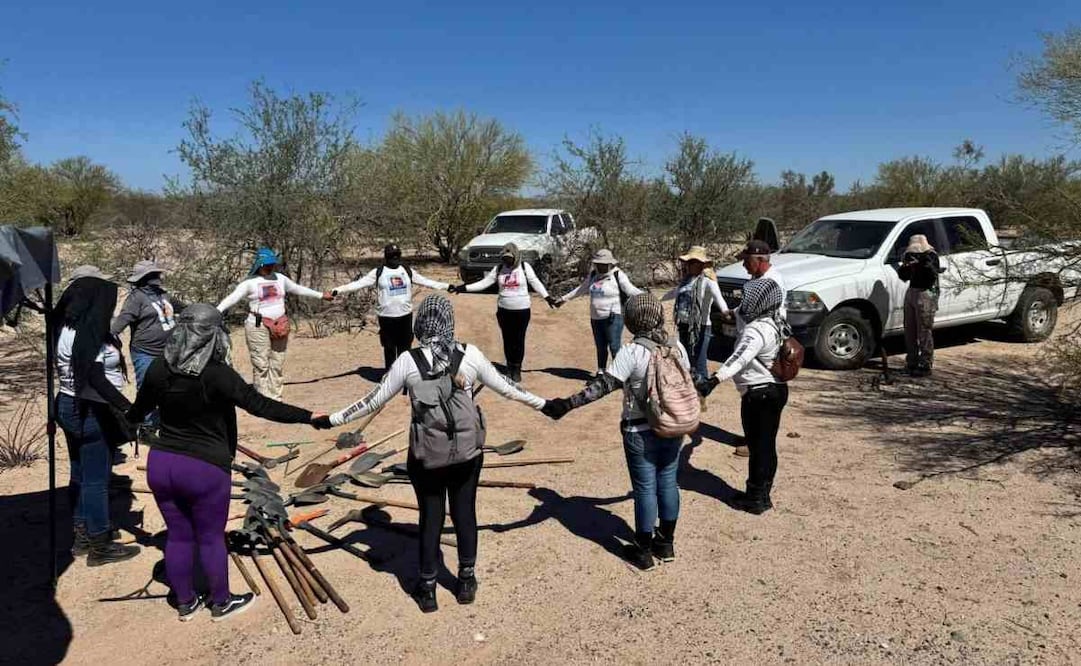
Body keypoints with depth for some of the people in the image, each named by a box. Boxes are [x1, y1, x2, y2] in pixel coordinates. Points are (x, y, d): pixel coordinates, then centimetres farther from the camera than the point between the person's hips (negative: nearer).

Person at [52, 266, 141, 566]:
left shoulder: (67, 327, 7)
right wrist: (130, 409, -33)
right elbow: (96, 378, -29)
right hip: (90, 412, -10)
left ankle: (82, 535, 32)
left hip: (70, 406, 10)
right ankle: (100, 547, 10)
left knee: (80, 474, 19)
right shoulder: (88, 332, -22)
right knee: (96, 479, 0)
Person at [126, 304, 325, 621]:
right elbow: (261, 406, -21)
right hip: (205, 469, -5)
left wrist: (125, 421, 38)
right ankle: (221, 603, 29)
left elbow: (140, 408, 14)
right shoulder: (218, 375, -20)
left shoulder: (159, 369, -3)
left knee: (178, 536, 18)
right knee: (211, 538, 12)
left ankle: (185, 603, 33)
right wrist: (310, 416, -15)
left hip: (161, 463, 5)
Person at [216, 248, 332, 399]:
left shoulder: (280, 278, 11)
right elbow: (232, 298, -14)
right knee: (261, 365, -3)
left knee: (277, 365, 10)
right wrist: (217, 311, -29)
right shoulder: (250, 282, -5)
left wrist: (321, 295, 29)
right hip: (258, 327, -5)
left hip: (280, 326, 5)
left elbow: (299, 289, 23)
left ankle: (275, 399, 18)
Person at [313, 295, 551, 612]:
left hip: (426, 456, -1)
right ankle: (466, 581, 32)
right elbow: (505, 388, 2)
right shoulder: (470, 355, -8)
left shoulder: (408, 361, -11)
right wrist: (543, 404, 16)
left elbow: (374, 400, -3)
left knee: (430, 518, 14)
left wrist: (332, 420, 9)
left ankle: (427, 590, 28)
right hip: (467, 451, 1)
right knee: (465, 513, 18)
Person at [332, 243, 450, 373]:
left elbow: (426, 282, 11)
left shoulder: (407, 271, 8)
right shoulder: (378, 272, -1)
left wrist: (448, 286, 7)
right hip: (387, 317, -2)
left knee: (405, 347, 7)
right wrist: (337, 291, -14)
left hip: (405, 315, 2)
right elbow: (358, 283, -5)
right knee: (389, 348, 5)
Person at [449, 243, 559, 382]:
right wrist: (464, 288, -8)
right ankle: (509, 367, 22)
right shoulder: (498, 269, 1)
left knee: (519, 340, 3)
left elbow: (535, 283, -3)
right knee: (507, 340, 9)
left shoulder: (524, 267, -5)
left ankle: (517, 369, 16)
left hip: (522, 310, -2)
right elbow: (484, 283, 0)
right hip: (504, 310, 2)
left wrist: (547, 297, -11)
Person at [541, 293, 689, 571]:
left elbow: (604, 385, -26)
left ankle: (644, 551, 20)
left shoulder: (632, 352, -19)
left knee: (645, 488, 6)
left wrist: (567, 404, -28)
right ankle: (666, 543, 31)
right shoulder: (677, 346, -1)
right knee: (668, 483, 17)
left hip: (641, 432, -5)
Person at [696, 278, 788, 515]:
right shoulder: (774, 324, 8)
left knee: (757, 445, 1)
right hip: (776, 389, 10)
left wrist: (715, 380, -49)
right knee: (767, 444, 16)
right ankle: (762, 493, 28)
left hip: (758, 394, -10)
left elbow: (739, 358, -39)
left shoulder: (756, 330, -23)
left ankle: (756, 498, 12)